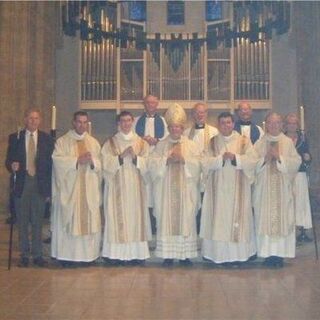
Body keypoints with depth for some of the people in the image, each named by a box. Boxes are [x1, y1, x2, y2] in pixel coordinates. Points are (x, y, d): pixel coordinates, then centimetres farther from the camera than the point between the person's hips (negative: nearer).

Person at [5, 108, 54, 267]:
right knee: (22, 222, 6)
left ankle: (37, 255, 15)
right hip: (21, 183, 0)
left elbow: (51, 164, 4)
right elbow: (8, 161, 6)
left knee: (37, 222, 5)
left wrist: (49, 188, 0)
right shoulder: (15, 138, 4)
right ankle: (24, 255, 17)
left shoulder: (47, 139, 4)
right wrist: (12, 166, -19)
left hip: (39, 184, 0)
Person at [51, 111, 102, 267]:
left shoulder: (94, 142, 14)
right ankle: (67, 255, 3)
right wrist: (77, 160, -17)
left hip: (89, 190, 3)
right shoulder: (62, 141, 4)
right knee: (68, 221, -3)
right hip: (69, 189, -3)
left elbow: (100, 164, 8)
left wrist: (92, 161, -13)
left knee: (89, 221, 1)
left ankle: (87, 254, 8)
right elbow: (57, 160, -11)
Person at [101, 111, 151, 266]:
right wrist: (121, 156, -16)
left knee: (135, 217, 0)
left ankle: (136, 254, 4)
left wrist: (135, 157, -14)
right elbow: (106, 163, -4)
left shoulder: (141, 142, 11)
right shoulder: (111, 142, 7)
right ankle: (116, 254, -1)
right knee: (117, 218, -4)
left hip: (135, 187, 2)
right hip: (117, 186, -1)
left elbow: (147, 163, 4)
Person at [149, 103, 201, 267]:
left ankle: (185, 254, 6)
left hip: (185, 189, 0)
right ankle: (168, 255, 4)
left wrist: (183, 159, -15)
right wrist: (167, 160, -15)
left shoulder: (191, 145, 9)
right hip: (166, 189, 0)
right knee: (166, 219, -2)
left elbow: (196, 165, -2)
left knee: (185, 219, -1)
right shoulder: (161, 145, 9)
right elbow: (153, 164, -2)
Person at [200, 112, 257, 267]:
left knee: (237, 217, -2)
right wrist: (221, 158, -15)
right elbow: (206, 162, -1)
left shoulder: (244, 141, 6)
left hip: (237, 188, -1)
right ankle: (222, 254, 3)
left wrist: (235, 157, -16)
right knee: (220, 219, -2)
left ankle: (238, 254, 4)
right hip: (219, 188, 1)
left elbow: (252, 160, -3)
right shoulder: (212, 142, 9)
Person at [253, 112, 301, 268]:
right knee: (265, 219, -2)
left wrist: (279, 157, -13)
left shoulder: (288, 142, 7)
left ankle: (280, 254, 4)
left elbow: (296, 161, -1)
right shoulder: (259, 144, 7)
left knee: (282, 219, -2)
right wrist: (265, 158, -14)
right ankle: (268, 253, 5)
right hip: (264, 189, 0)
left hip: (283, 189, 0)